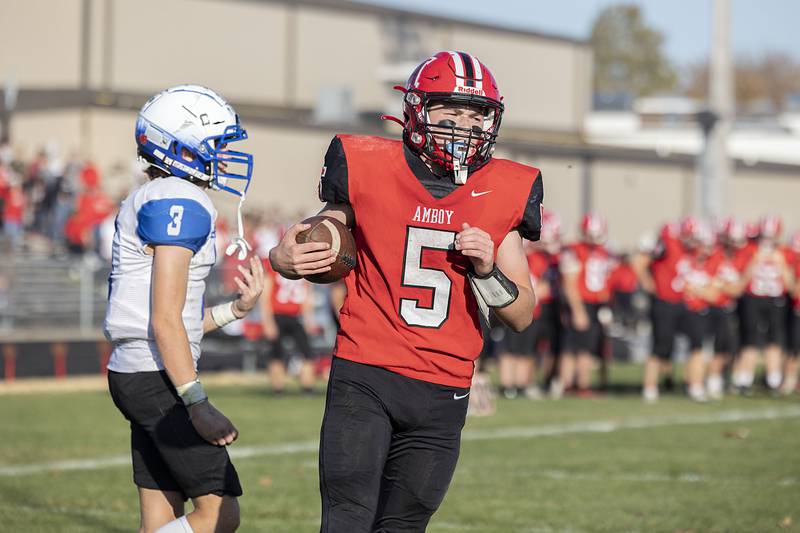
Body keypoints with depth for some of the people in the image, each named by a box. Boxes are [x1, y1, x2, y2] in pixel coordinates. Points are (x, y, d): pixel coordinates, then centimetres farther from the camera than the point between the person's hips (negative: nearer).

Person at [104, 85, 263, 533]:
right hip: (157, 379, -10)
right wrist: (198, 405, -20)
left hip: (134, 374, 10)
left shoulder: (149, 202, 18)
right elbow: (165, 321, -18)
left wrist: (235, 309, 14)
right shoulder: (180, 203, -13)